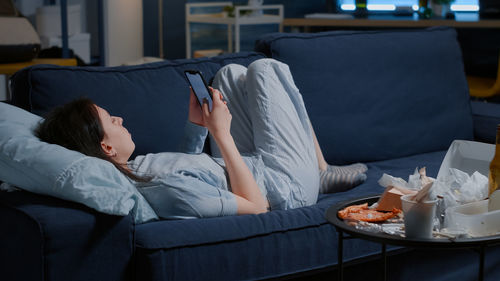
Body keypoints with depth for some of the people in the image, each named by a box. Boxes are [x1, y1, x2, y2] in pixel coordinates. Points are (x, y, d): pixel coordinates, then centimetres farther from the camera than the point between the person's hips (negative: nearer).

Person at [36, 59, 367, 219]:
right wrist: (221, 133, -28)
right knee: (263, 69, -1)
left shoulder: (127, 171, -13)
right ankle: (321, 171, 20)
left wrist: (196, 125, -5)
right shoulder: (162, 190, -40)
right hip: (290, 186, -8)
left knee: (231, 74, 15)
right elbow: (255, 204, -31)